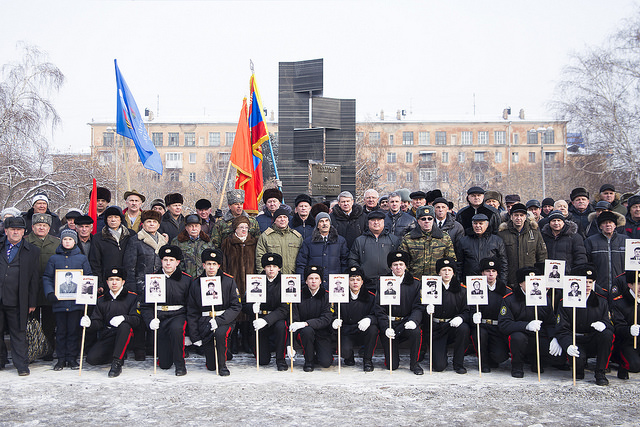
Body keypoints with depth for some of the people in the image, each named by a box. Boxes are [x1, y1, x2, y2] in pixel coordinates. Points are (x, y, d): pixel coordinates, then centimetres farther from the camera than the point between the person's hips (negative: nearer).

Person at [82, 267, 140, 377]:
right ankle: (120, 355, 8)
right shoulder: (101, 300, 16)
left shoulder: (132, 297, 5)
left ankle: (117, 363, -30)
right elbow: (98, 323, 10)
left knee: (125, 326, -37)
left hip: (123, 335, -3)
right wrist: (89, 323, -14)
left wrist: (123, 318, -27)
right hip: (106, 337, 3)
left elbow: (136, 319, -7)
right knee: (91, 358, -20)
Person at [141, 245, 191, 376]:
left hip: (178, 315, -1)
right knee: (164, 364, -4)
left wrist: (189, 320, -15)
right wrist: (150, 320, -11)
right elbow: (145, 305, 5)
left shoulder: (186, 279, 1)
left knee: (176, 328, -40)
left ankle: (180, 365, -21)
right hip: (159, 317, 2)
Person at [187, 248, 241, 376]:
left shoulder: (229, 281, -1)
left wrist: (219, 320, -20)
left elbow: (236, 306, -5)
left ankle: (222, 365, -13)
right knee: (211, 366, -5)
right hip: (204, 322, 2)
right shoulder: (196, 283, 5)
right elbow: (192, 312, 8)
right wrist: (195, 336, 2)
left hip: (224, 319, -2)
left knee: (220, 333, -38)